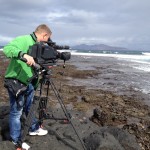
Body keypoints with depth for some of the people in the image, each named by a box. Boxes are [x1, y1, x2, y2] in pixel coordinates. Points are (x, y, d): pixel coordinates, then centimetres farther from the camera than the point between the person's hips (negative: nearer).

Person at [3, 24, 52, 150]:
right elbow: (7, 49, -34)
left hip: (27, 82, 9)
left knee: (30, 106, 23)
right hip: (15, 82, -9)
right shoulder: (23, 40, -18)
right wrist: (24, 54, -44)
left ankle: (34, 129, 44)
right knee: (16, 111, 4)